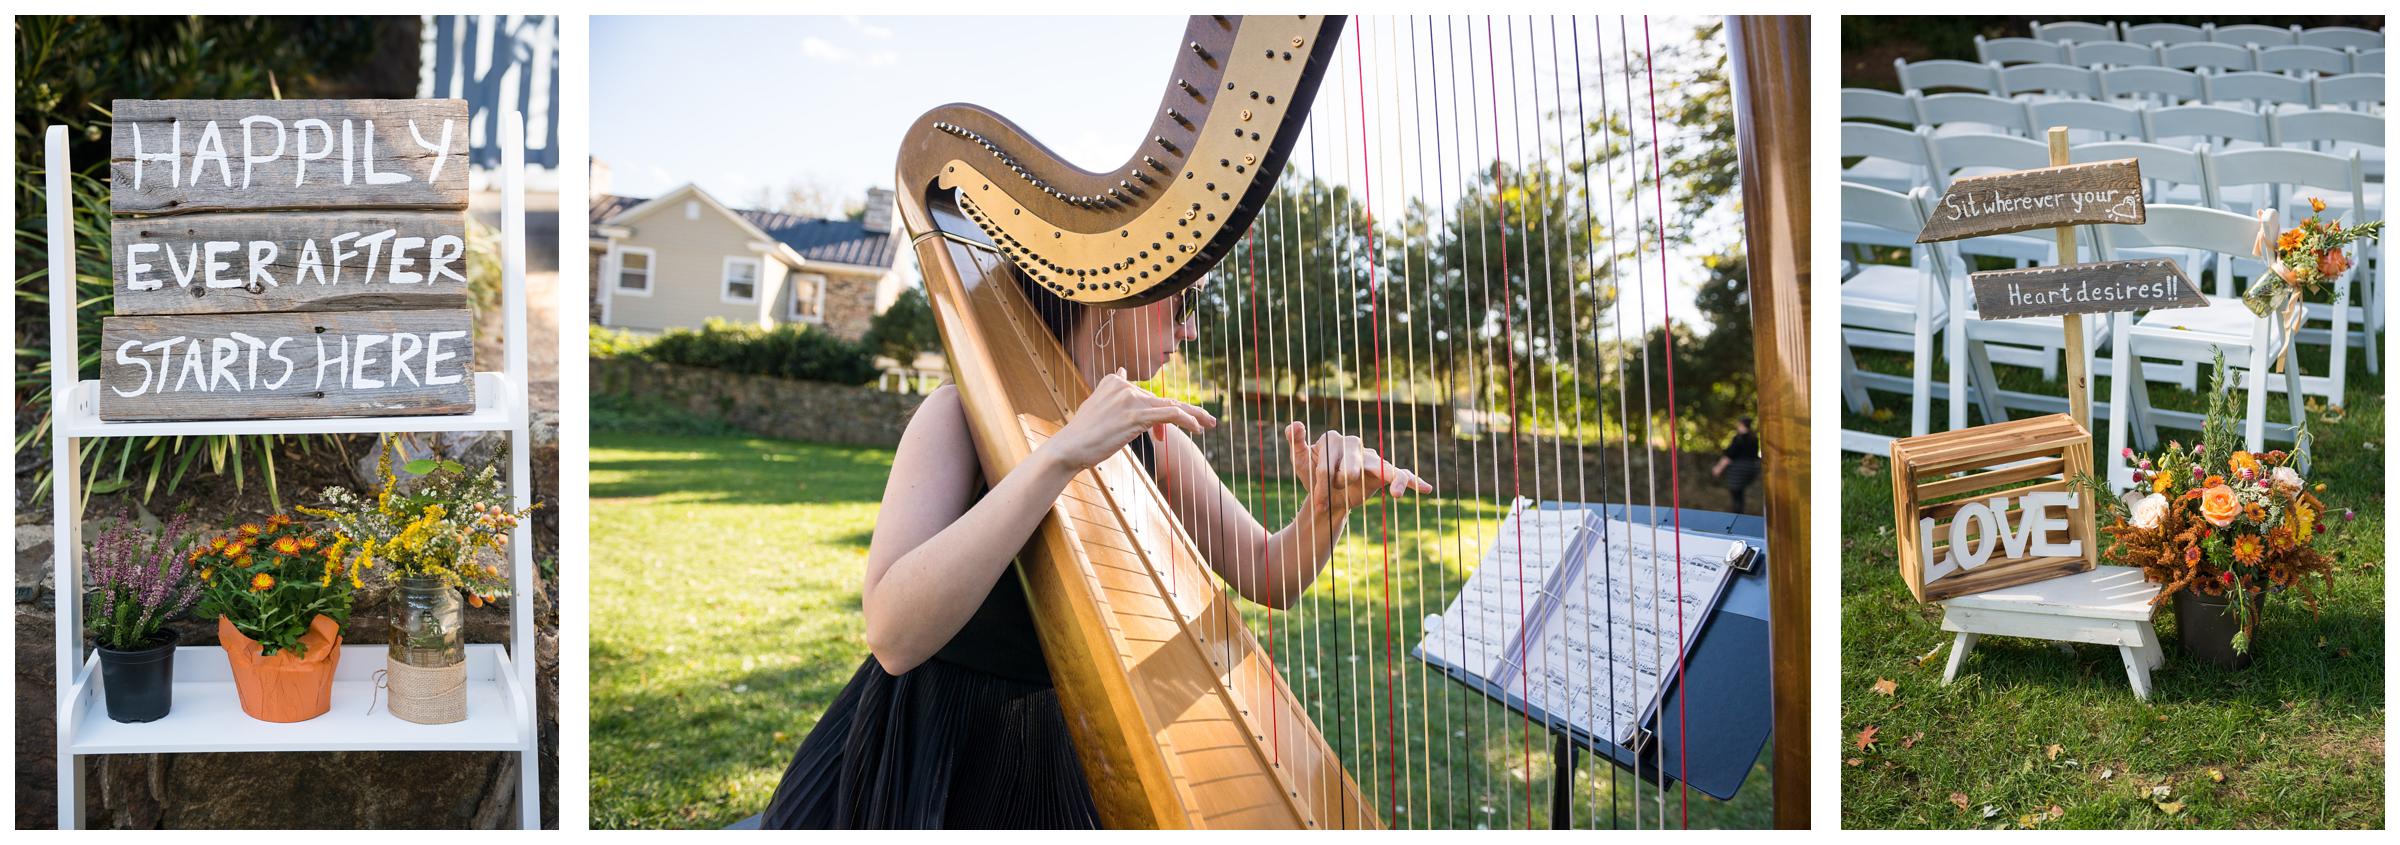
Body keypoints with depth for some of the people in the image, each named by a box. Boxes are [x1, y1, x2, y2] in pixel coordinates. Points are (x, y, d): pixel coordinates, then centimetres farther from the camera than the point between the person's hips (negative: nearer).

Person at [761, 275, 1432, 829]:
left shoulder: (1149, 438, 3)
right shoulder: (963, 414, -14)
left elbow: (1266, 578, 8)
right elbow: (894, 634, -28)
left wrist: (1326, 507, -14)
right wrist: (1061, 455, -34)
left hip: (1076, 755, 5)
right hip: (934, 763, -5)